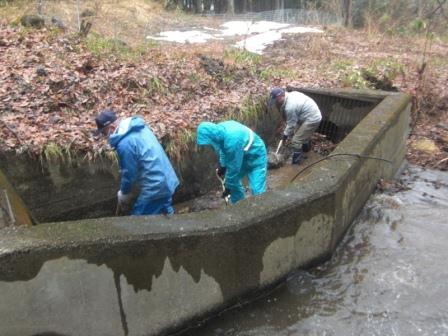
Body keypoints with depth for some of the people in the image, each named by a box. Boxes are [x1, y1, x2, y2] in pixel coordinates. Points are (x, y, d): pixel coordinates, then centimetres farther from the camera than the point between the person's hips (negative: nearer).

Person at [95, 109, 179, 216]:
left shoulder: (124, 143, -22)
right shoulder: (138, 126, 8)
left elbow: (129, 173, -13)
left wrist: (124, 193, 7)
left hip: (155, 187, -9)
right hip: (167, 180, 9)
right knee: (166, 214, 24)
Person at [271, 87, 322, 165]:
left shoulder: (289, 107, -26)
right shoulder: (292, 94, 2)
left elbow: (291, 123, -14)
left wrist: (285, 134, 1)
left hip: (312, 119, -10)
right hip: (315, 115, 10)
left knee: (296, 141, -6)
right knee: (304, 133, 34)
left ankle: (295, 162, 3)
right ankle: (306, 147, 59)